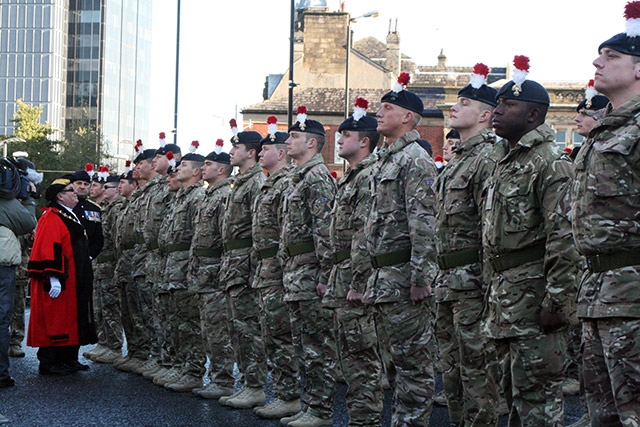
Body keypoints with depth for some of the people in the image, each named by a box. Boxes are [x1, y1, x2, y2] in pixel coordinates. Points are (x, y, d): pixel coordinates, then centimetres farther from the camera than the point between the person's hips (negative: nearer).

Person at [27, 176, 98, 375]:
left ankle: (69, 358, 19)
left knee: (72, 320, 12)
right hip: (59, 282, -10)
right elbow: (48, 249, -21)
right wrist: (53, 277, -26)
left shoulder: (71, 217, 19)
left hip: (73, 281, 10)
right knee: (53, 320, -5)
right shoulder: (51, 218, -13)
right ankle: (49, 362, 0)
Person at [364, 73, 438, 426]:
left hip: (403, 273, -10)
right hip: (382, 274, 10)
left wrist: (420, 278, -23)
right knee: (398, 354, 15)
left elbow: (424, 223, -19)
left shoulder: (416, 159, -11)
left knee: (413, 359, -3)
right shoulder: (384, 161, 19)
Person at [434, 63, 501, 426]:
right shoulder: (457, 160, 19)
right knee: (452, 365, 15)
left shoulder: (488, 159, -12)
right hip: (448, 279, 10)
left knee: (476, 363, -3)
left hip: (472, 278, -10)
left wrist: (487, 282, -23)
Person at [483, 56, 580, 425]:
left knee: (537, 395, -5)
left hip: (533, 292, -10)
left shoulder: (550, 161, -12)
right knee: (515, 393, 16)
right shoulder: (505, 161, 17)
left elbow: (565, 236, -20)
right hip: (505, 292, 10)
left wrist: (557, 301, -24)